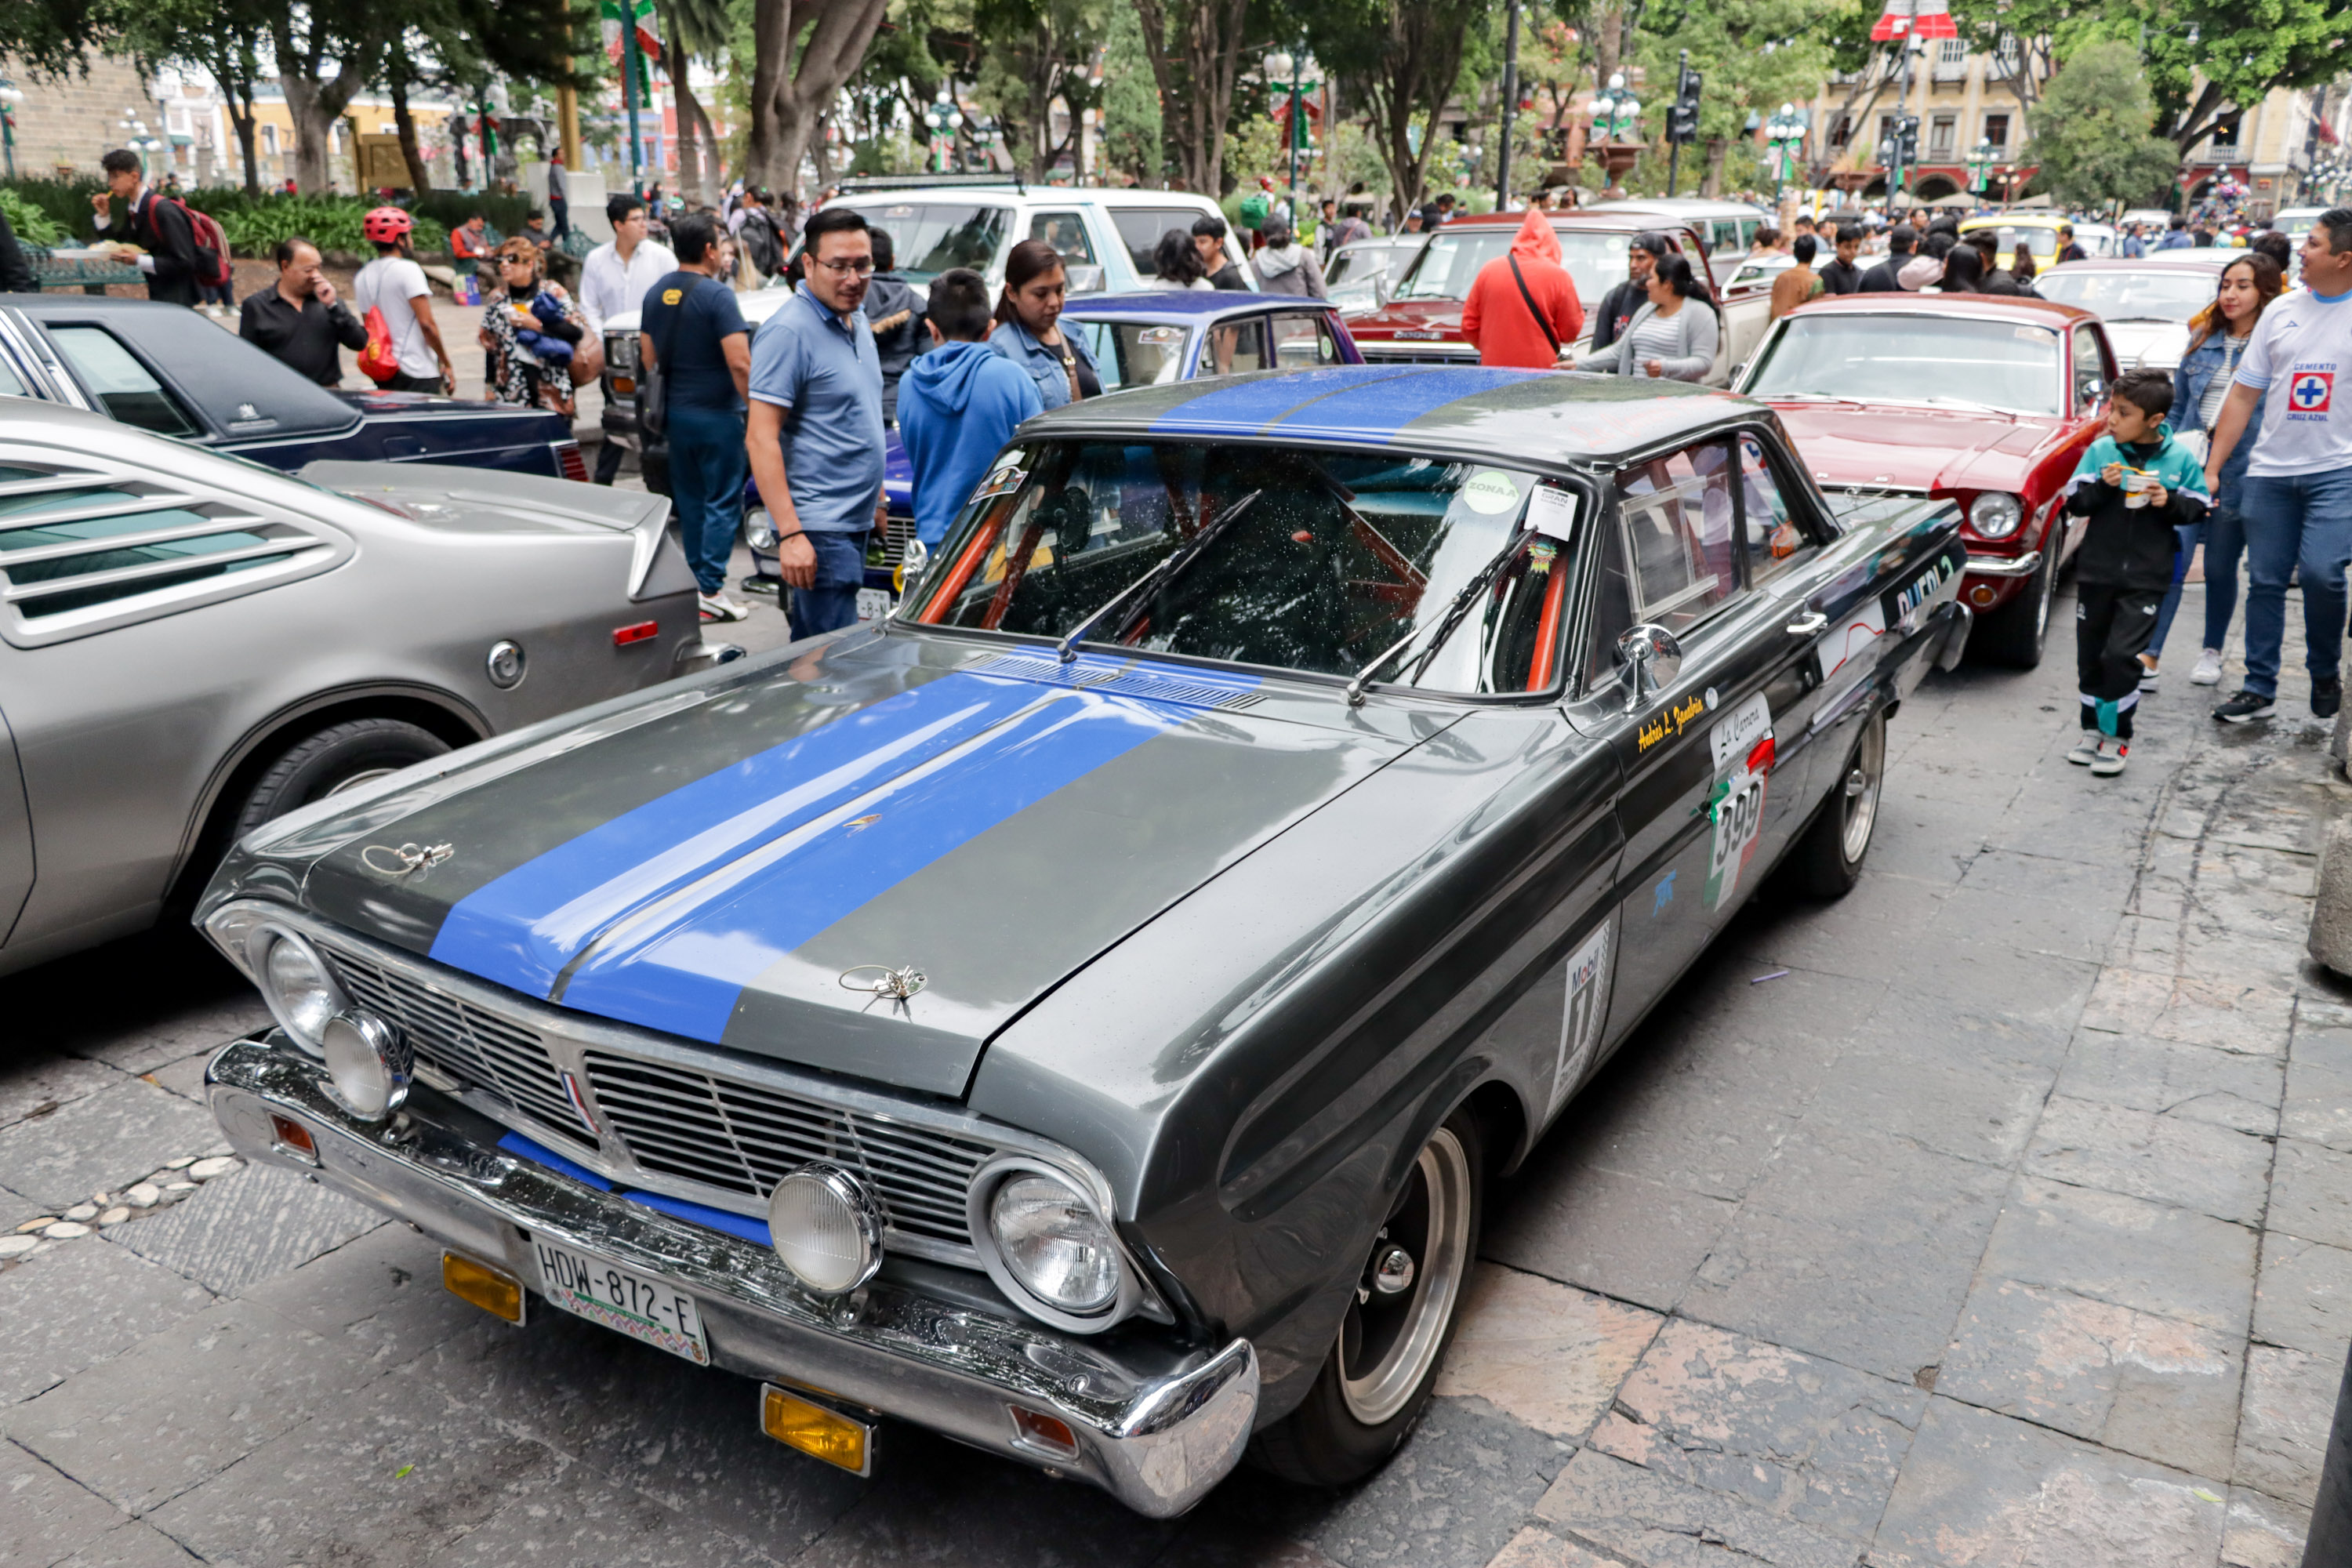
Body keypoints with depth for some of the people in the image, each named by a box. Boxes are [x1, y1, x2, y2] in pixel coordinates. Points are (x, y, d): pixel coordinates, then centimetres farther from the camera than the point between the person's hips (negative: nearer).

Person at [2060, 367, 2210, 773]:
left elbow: (2197, 508, 3)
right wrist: (2103, 486, -20)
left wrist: (2169, 502, -15)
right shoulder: (2100, 451, -1)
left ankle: (2117, 737, 4)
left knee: (2122, 655, -10)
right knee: (2090, 654, 10)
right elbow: (2074, 502, -3)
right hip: (2096, 571, 2)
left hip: (2146, 578, -2)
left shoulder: (2180, 459, -3)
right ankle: (2093, 729, 26)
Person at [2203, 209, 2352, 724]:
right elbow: (2243, 394, 12)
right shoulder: (2282, 311, 10)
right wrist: (2212, 468, 7)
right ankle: (2260, 690, 15)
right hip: (2270, 470, 4)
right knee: (2265, 582, 5)